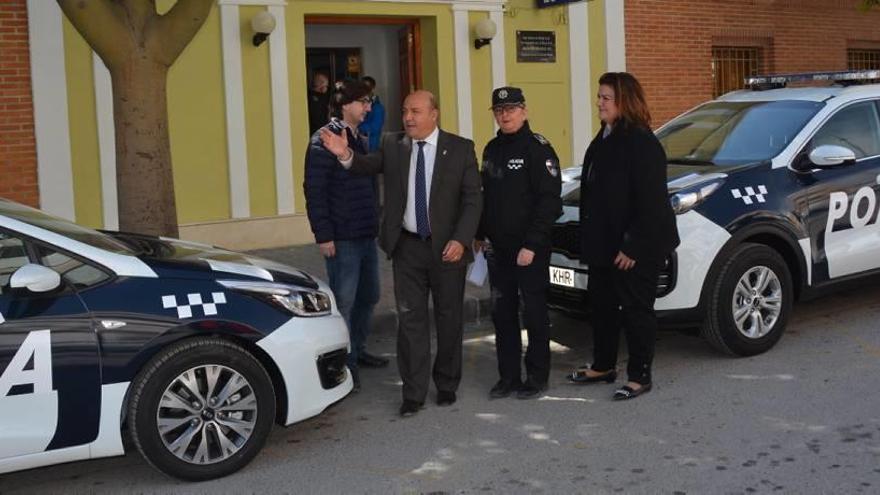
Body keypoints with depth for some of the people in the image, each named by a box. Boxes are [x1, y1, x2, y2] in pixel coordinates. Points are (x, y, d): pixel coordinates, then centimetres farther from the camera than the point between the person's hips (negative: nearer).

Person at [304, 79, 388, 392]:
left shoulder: (360, 140, 15)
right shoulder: (325, 140, -10)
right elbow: (314, 190, -14)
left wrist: (375, 223, 17)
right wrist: (323, 235, -17)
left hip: (367, 234, 8)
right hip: (342, 237, -8)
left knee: (368, 296, 16)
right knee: (344, 301, -3)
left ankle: (357, 351, 31)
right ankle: (344, 363, 7)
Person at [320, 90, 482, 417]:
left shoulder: (460, 149, -3)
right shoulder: (393, 145, 5)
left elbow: (473, 199, -5)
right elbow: (369, 165, -8)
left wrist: (460, 240, -16)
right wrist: (346, 155, -30)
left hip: (447, 247, -1)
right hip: (407, 246, 2)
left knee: (449, 318, 11)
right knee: (410, 319, 3)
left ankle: (447, 385, 27)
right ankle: (413, 393, 11)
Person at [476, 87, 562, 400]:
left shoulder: (537, 149, -10)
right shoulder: (492, 150, 13)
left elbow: (549, 200, -15)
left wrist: (531, 244, -18)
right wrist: (480, 234, 12)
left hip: (530, 248, -7)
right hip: (499, 247, 7)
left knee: (534, 311, 2)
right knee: (502, 312, 10)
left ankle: (537, 376, 13)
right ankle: (508, 376, 20)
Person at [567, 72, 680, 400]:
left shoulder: (641, 143, -18)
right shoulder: (604, 139, 11)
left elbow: (649, 202, -21)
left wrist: (633, 247, -22)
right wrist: (589, 239, 12)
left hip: (635, 247, -10)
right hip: (604, 242, 10)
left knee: (636, 308, 2)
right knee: (601, 302, 18)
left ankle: (639, 376, 13)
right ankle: (603, 366, 33)